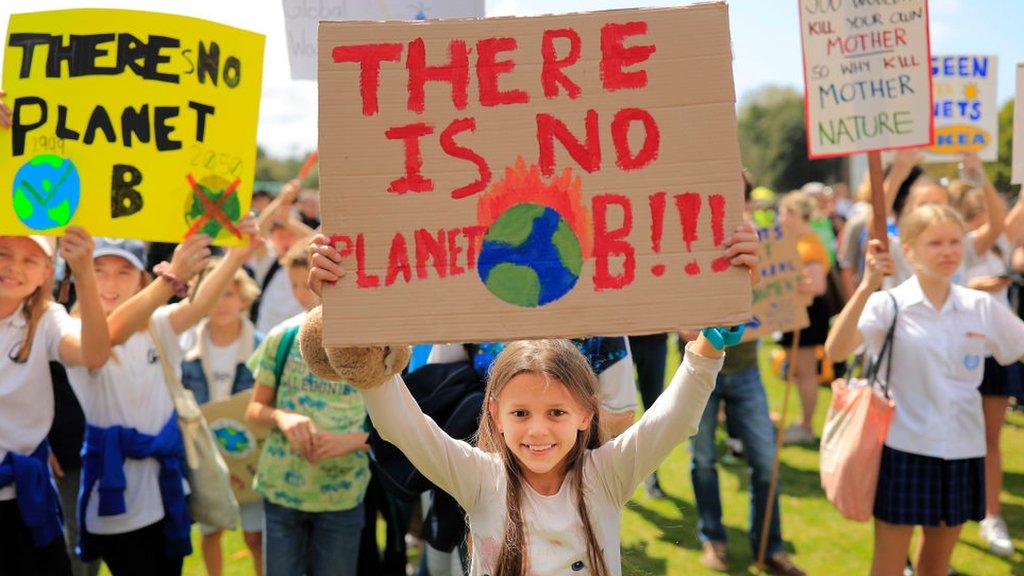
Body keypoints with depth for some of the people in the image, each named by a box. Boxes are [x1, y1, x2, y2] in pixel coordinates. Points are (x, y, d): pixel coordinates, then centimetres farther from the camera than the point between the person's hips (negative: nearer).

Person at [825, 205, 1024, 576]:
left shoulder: (982, 308, 2)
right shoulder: (890, 305, -10)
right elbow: (835, 350, -27)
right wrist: (867, 286, -35)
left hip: (962, 451, 4)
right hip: (903, 450, -4)